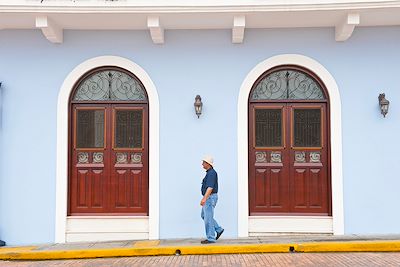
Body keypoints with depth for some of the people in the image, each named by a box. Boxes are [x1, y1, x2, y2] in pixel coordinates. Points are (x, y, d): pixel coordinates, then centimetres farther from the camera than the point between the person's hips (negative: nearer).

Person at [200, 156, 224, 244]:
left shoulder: (211, 173, -17)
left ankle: (211, 238, 0)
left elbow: (210, 187, -27)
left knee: (208, 218, -6)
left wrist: (204, 198, -33)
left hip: (210, 197, -11)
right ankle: (218, 229, 20)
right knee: (204, 215, 16)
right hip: (208, 197, 11)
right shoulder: (209, 173, 15)